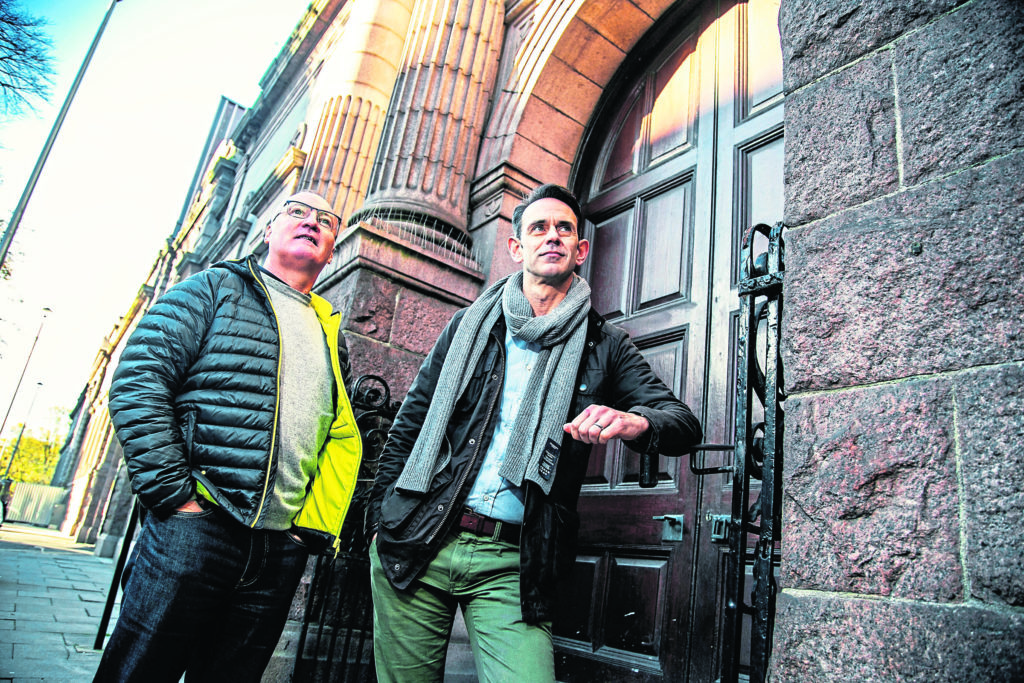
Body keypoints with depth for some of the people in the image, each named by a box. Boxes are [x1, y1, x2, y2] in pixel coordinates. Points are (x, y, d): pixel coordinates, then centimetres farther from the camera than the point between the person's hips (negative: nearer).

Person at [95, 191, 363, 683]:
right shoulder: (216, 288, 4)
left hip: (282, 549, 5)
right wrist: (176, 495, -13)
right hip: (195, 529, -4)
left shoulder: (332, 337, 18)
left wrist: (313, 526, 5)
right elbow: (137, 384, -7)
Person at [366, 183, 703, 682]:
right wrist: (381, 519, 5)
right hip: (416, 545, 1)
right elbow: (409, 424, 11)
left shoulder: (603, 345, 6)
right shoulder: (471, 324, 9)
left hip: (512, 563, -1)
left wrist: (633, 421, -25)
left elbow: (685, 424, -2)